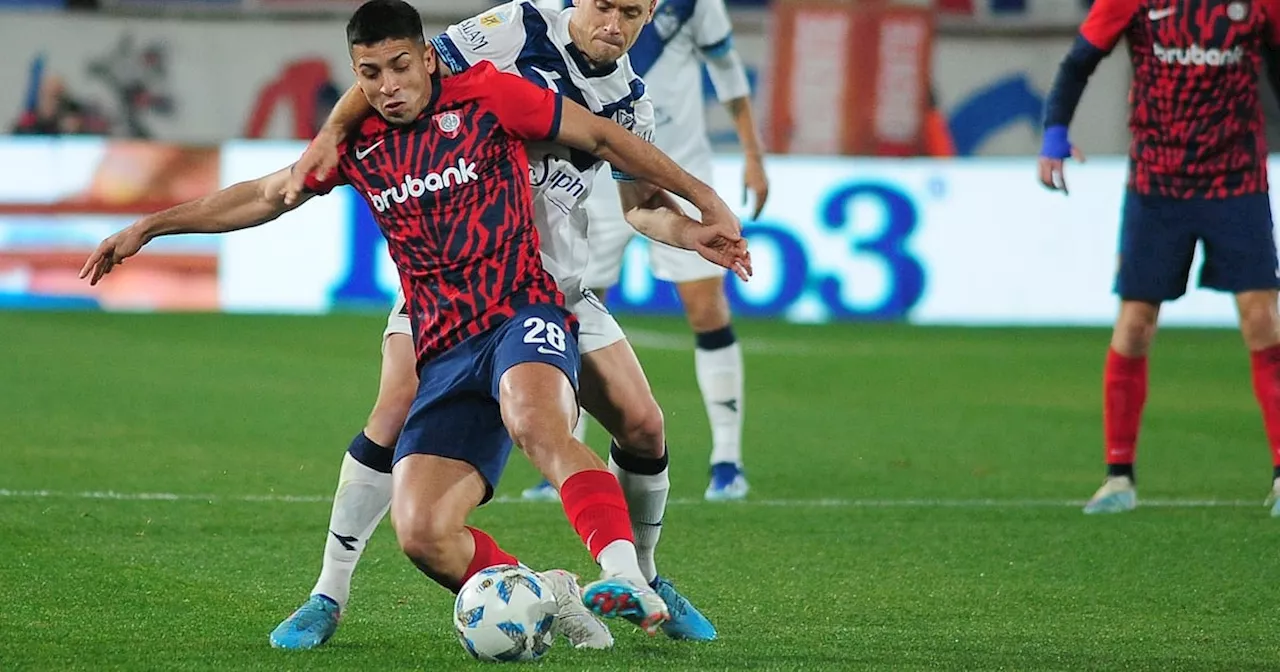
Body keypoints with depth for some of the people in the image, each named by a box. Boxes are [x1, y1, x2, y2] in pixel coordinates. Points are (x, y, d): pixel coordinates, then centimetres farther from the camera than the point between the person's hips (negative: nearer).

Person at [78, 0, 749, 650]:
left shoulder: (486, 96, 3)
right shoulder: (357, 145, 16)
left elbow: (604, 138, 9)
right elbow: (265, 196, 29)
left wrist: (705, 202, 10)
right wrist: (150, 226, 31)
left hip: (521, 316, -5)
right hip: (443, 355, 5)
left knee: (535, 423, -41)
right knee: (421, 534, -18)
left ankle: (626, 577, -51)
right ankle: (552, 604, -3)